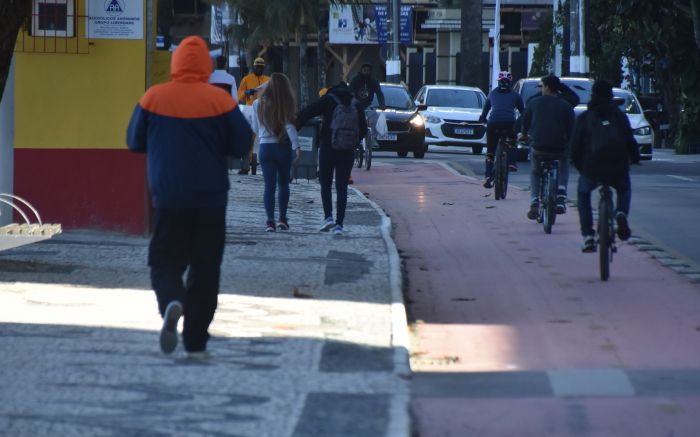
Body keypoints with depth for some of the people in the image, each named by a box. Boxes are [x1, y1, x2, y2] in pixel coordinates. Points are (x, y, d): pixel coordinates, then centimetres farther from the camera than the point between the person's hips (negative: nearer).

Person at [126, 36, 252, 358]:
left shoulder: (154, 98, -3)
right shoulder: (220, 100, -6)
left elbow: (135, 143, 6)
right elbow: (241, 145, -1)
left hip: (168, 199, 0)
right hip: (211, 199, 0)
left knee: (165, 262, 8)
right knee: (205, 268, 8)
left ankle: (171, 302, -24)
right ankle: (196, 342, 7)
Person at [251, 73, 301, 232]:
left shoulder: (259, 104, 0)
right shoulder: (286, 104, -6)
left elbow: (255, 128, 7)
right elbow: (289, 126, -13)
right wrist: (296, 146, -14)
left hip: (265, 147, 1)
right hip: (283, 146, -1)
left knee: (269, 185, -1)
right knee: (283, 183, 15)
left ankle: (270, 220, -10)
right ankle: (282, 218, 13)